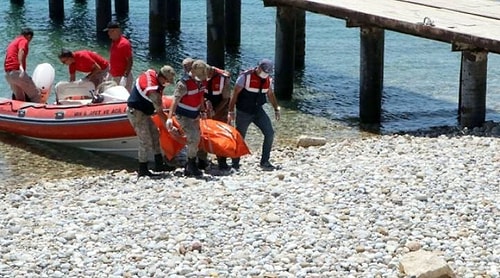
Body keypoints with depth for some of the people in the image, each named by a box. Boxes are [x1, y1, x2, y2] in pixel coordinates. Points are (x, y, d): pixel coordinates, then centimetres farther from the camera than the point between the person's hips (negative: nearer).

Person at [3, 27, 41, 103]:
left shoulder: (13, 42, 27)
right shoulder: (24, 41, 0)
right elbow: (21, 51, -20)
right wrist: (21, 66, -35)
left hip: (8, 74, 9)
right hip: (17, 71, -9)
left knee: (19, 98, 16)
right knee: (36, 95, -6)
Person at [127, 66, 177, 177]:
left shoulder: (150, 73, -5)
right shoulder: (153, 90, -30)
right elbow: (160, 112, -22)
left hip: (142, 112, 10)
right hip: (136, 112, -10)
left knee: (155, 135, 13)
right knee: (145, 141, -7)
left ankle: (159, 164, 19)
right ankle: (142, 170, 1)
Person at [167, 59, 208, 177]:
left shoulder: (202, 81, -4)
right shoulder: (184, 83, -27)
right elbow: (175, 101, -31)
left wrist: (203, 111, 9)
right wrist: (170, 118, -38)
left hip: (194, 115, 8)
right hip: (183, 116, -8)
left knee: (195, 140, 13)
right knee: (193, 138, -18)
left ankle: (188, 169, 25)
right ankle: (192, 165, -4)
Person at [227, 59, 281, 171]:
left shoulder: (268, 79, 2)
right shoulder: (245, 76, -15)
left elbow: (270, 94, 19)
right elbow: (235, 94, -13)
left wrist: (276, 109, 15)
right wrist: (231, 112, -16)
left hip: (258, 111, 5)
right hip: (243, 112, -5)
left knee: (269, 133, -7)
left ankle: (265, 162, 0)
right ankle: (235, 164, 16)